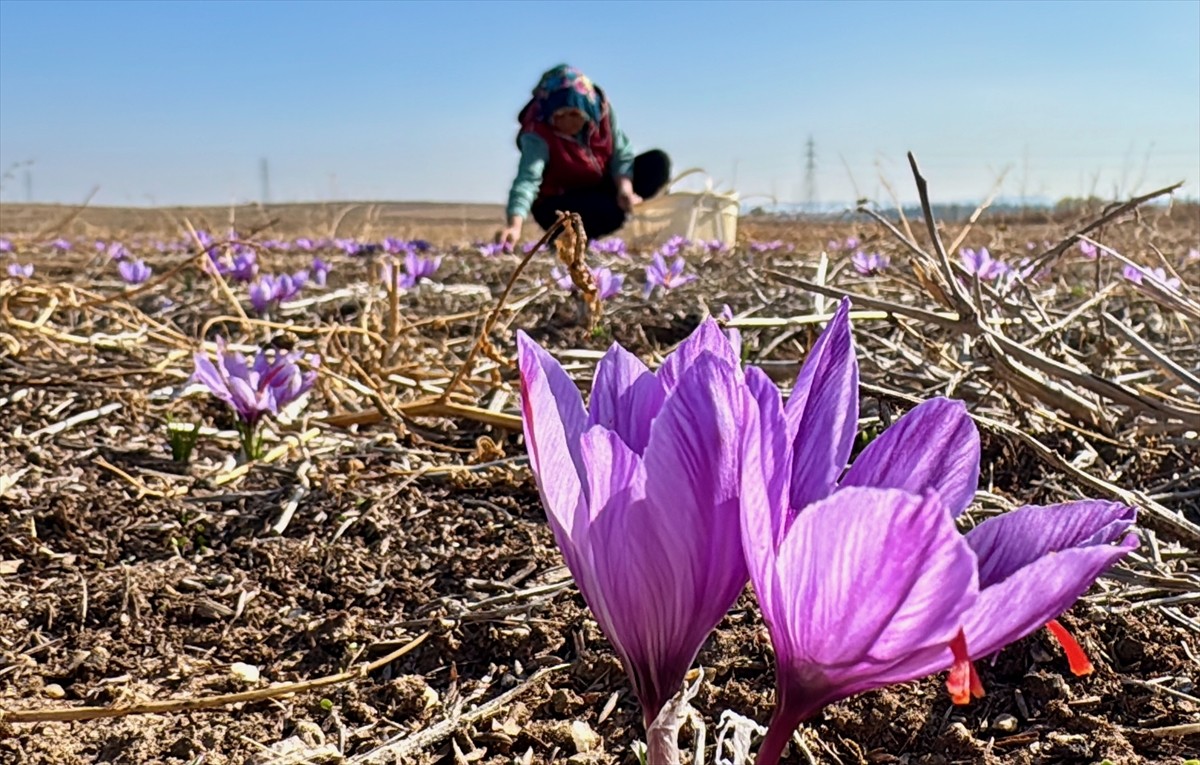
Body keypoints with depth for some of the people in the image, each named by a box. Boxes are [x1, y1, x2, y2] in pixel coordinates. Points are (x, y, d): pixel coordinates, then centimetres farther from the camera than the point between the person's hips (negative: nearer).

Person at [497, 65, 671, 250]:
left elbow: (621, 152, -12)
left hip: (599, 189, 5)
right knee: (609, 212, -36)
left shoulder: (601, 109, -14)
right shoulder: (537, 134, -27)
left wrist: (625, 188, -32)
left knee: (658, 162, -11)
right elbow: (528, 178, -41)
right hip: (558, 205, -5)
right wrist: (515, 225, -58)